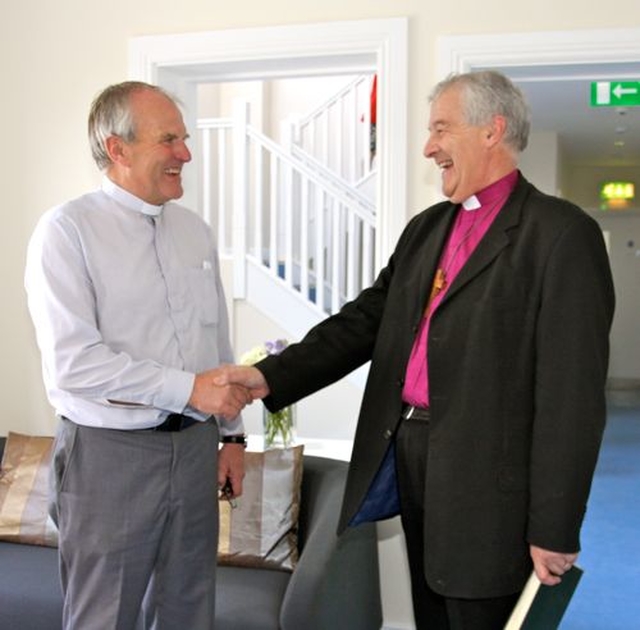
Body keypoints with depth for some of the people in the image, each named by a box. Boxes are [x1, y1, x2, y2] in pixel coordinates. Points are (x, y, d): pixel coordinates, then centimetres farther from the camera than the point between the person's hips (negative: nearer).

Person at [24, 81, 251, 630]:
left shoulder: (195, 230, 9)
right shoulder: (67, 231, -10)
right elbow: (71, 360, -19)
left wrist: (232, 433, 13)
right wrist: (189, 389, -20)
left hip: (194, 444, 6)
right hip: (110, 454, -5)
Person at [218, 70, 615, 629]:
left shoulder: (561, 233, -11)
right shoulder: (426, 228, 13)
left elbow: (572, 393, -14)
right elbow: (366, 319, 9)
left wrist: (555, 527, -14)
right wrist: (272, 376, -5)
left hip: (485, 476, -7)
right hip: (407, 456, 7)